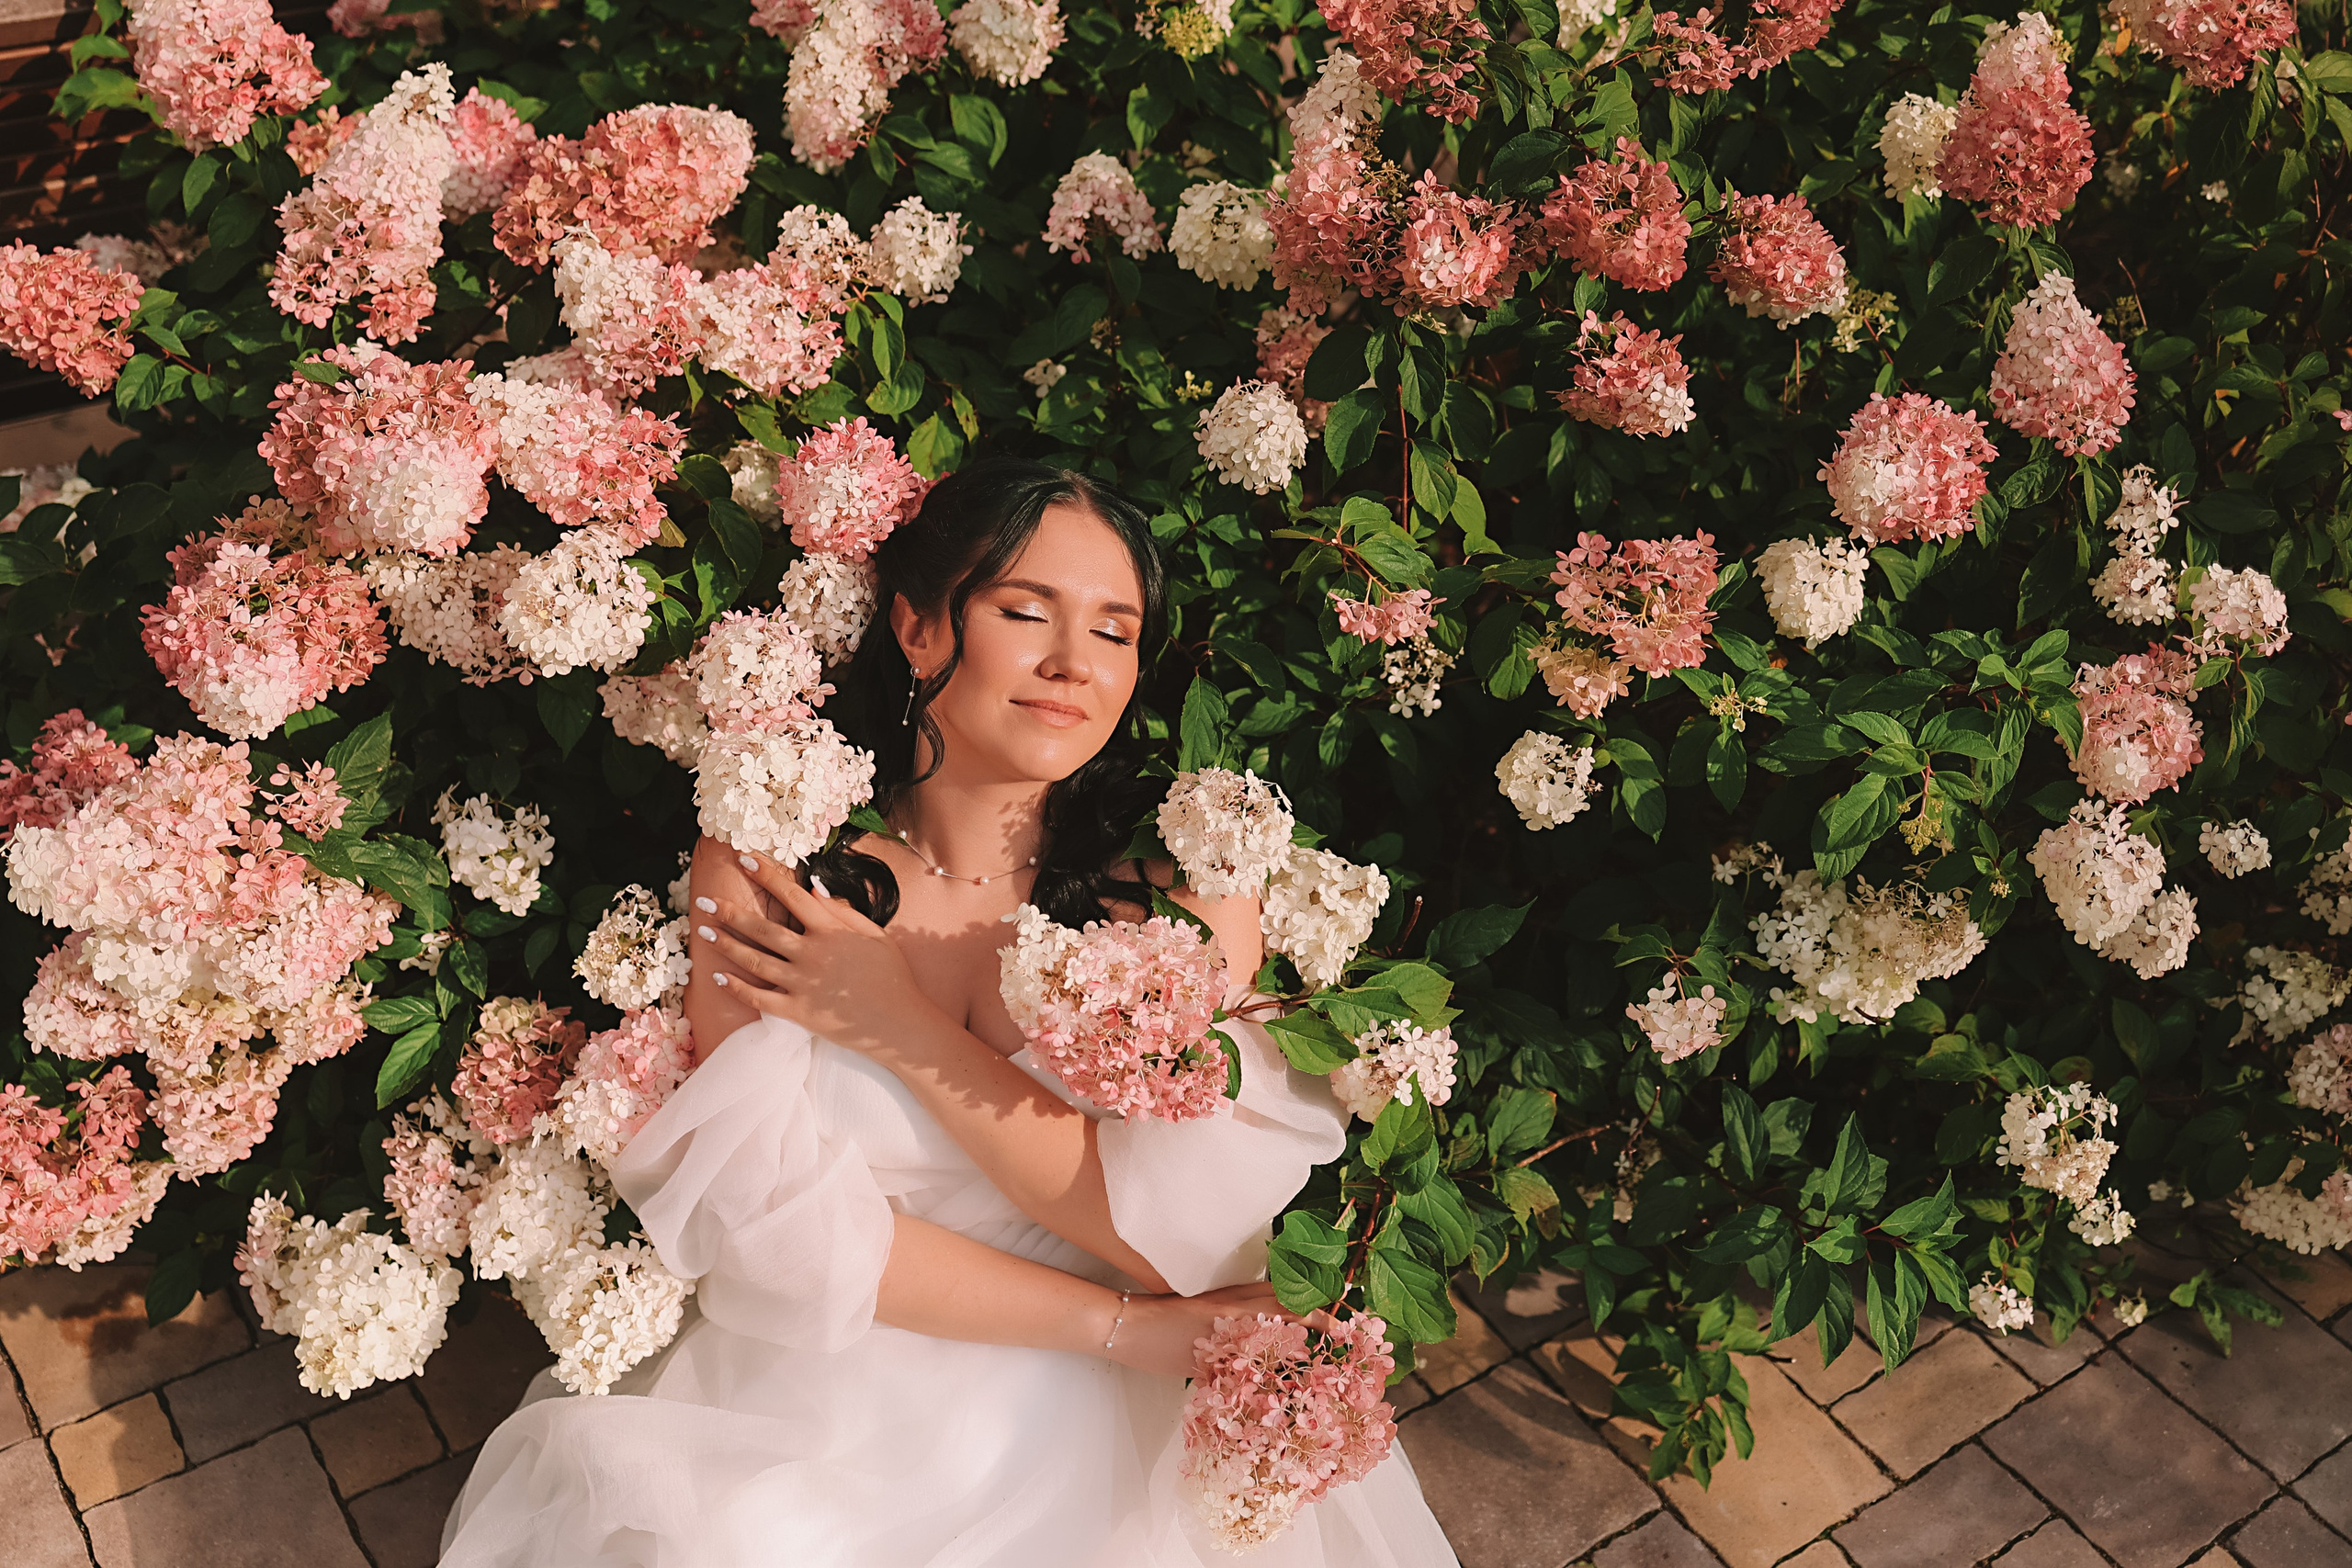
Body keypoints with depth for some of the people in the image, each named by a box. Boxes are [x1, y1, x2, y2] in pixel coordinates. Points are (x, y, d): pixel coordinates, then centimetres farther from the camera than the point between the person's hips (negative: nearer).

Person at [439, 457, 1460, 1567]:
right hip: (818, 1406, 0)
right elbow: (786, 1224, -11)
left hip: (1079, 1435, 1)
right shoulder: (768, 860, -8)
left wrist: (902, 1027, -16)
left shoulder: (1187, 890, -7)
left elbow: (1173, 1237, -13)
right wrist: (1122, 1328, -14)